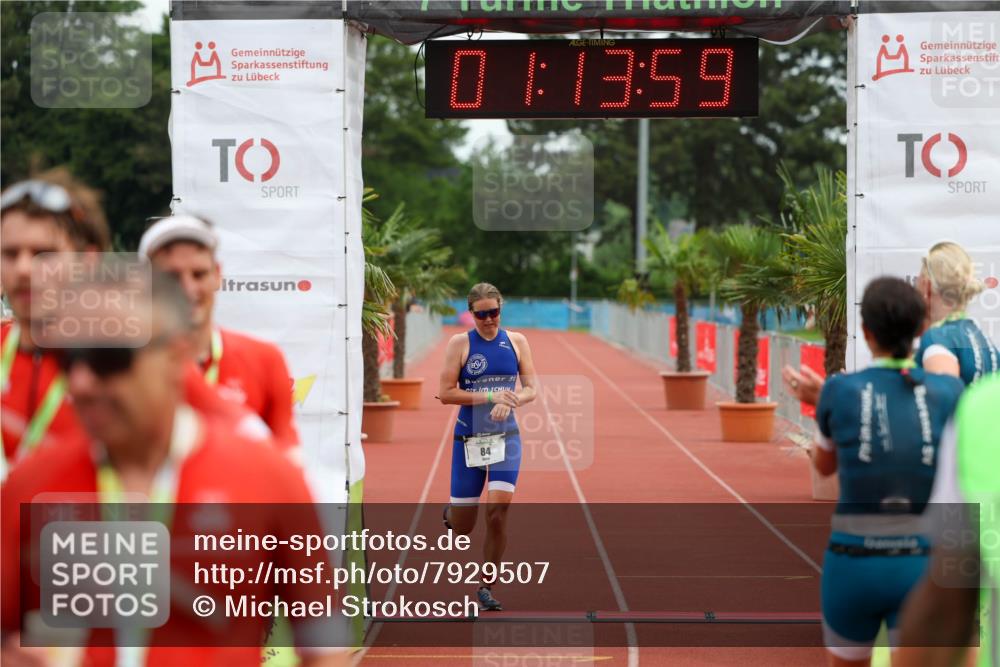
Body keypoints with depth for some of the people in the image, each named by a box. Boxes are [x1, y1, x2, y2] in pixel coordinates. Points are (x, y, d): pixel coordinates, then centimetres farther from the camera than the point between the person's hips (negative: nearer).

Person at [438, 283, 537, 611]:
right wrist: (490, 396, -17)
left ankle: (487, 587, 1)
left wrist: (509, 403, -16)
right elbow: (445, 393, -9)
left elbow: (530, 389, 5)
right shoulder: (460, 343, -3)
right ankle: (450, 512, 42)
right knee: (462, 528, 3)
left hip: (505, 436, 1)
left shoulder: (516, 341, 5)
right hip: (468, 437, -1)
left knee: (498, 510, -15)